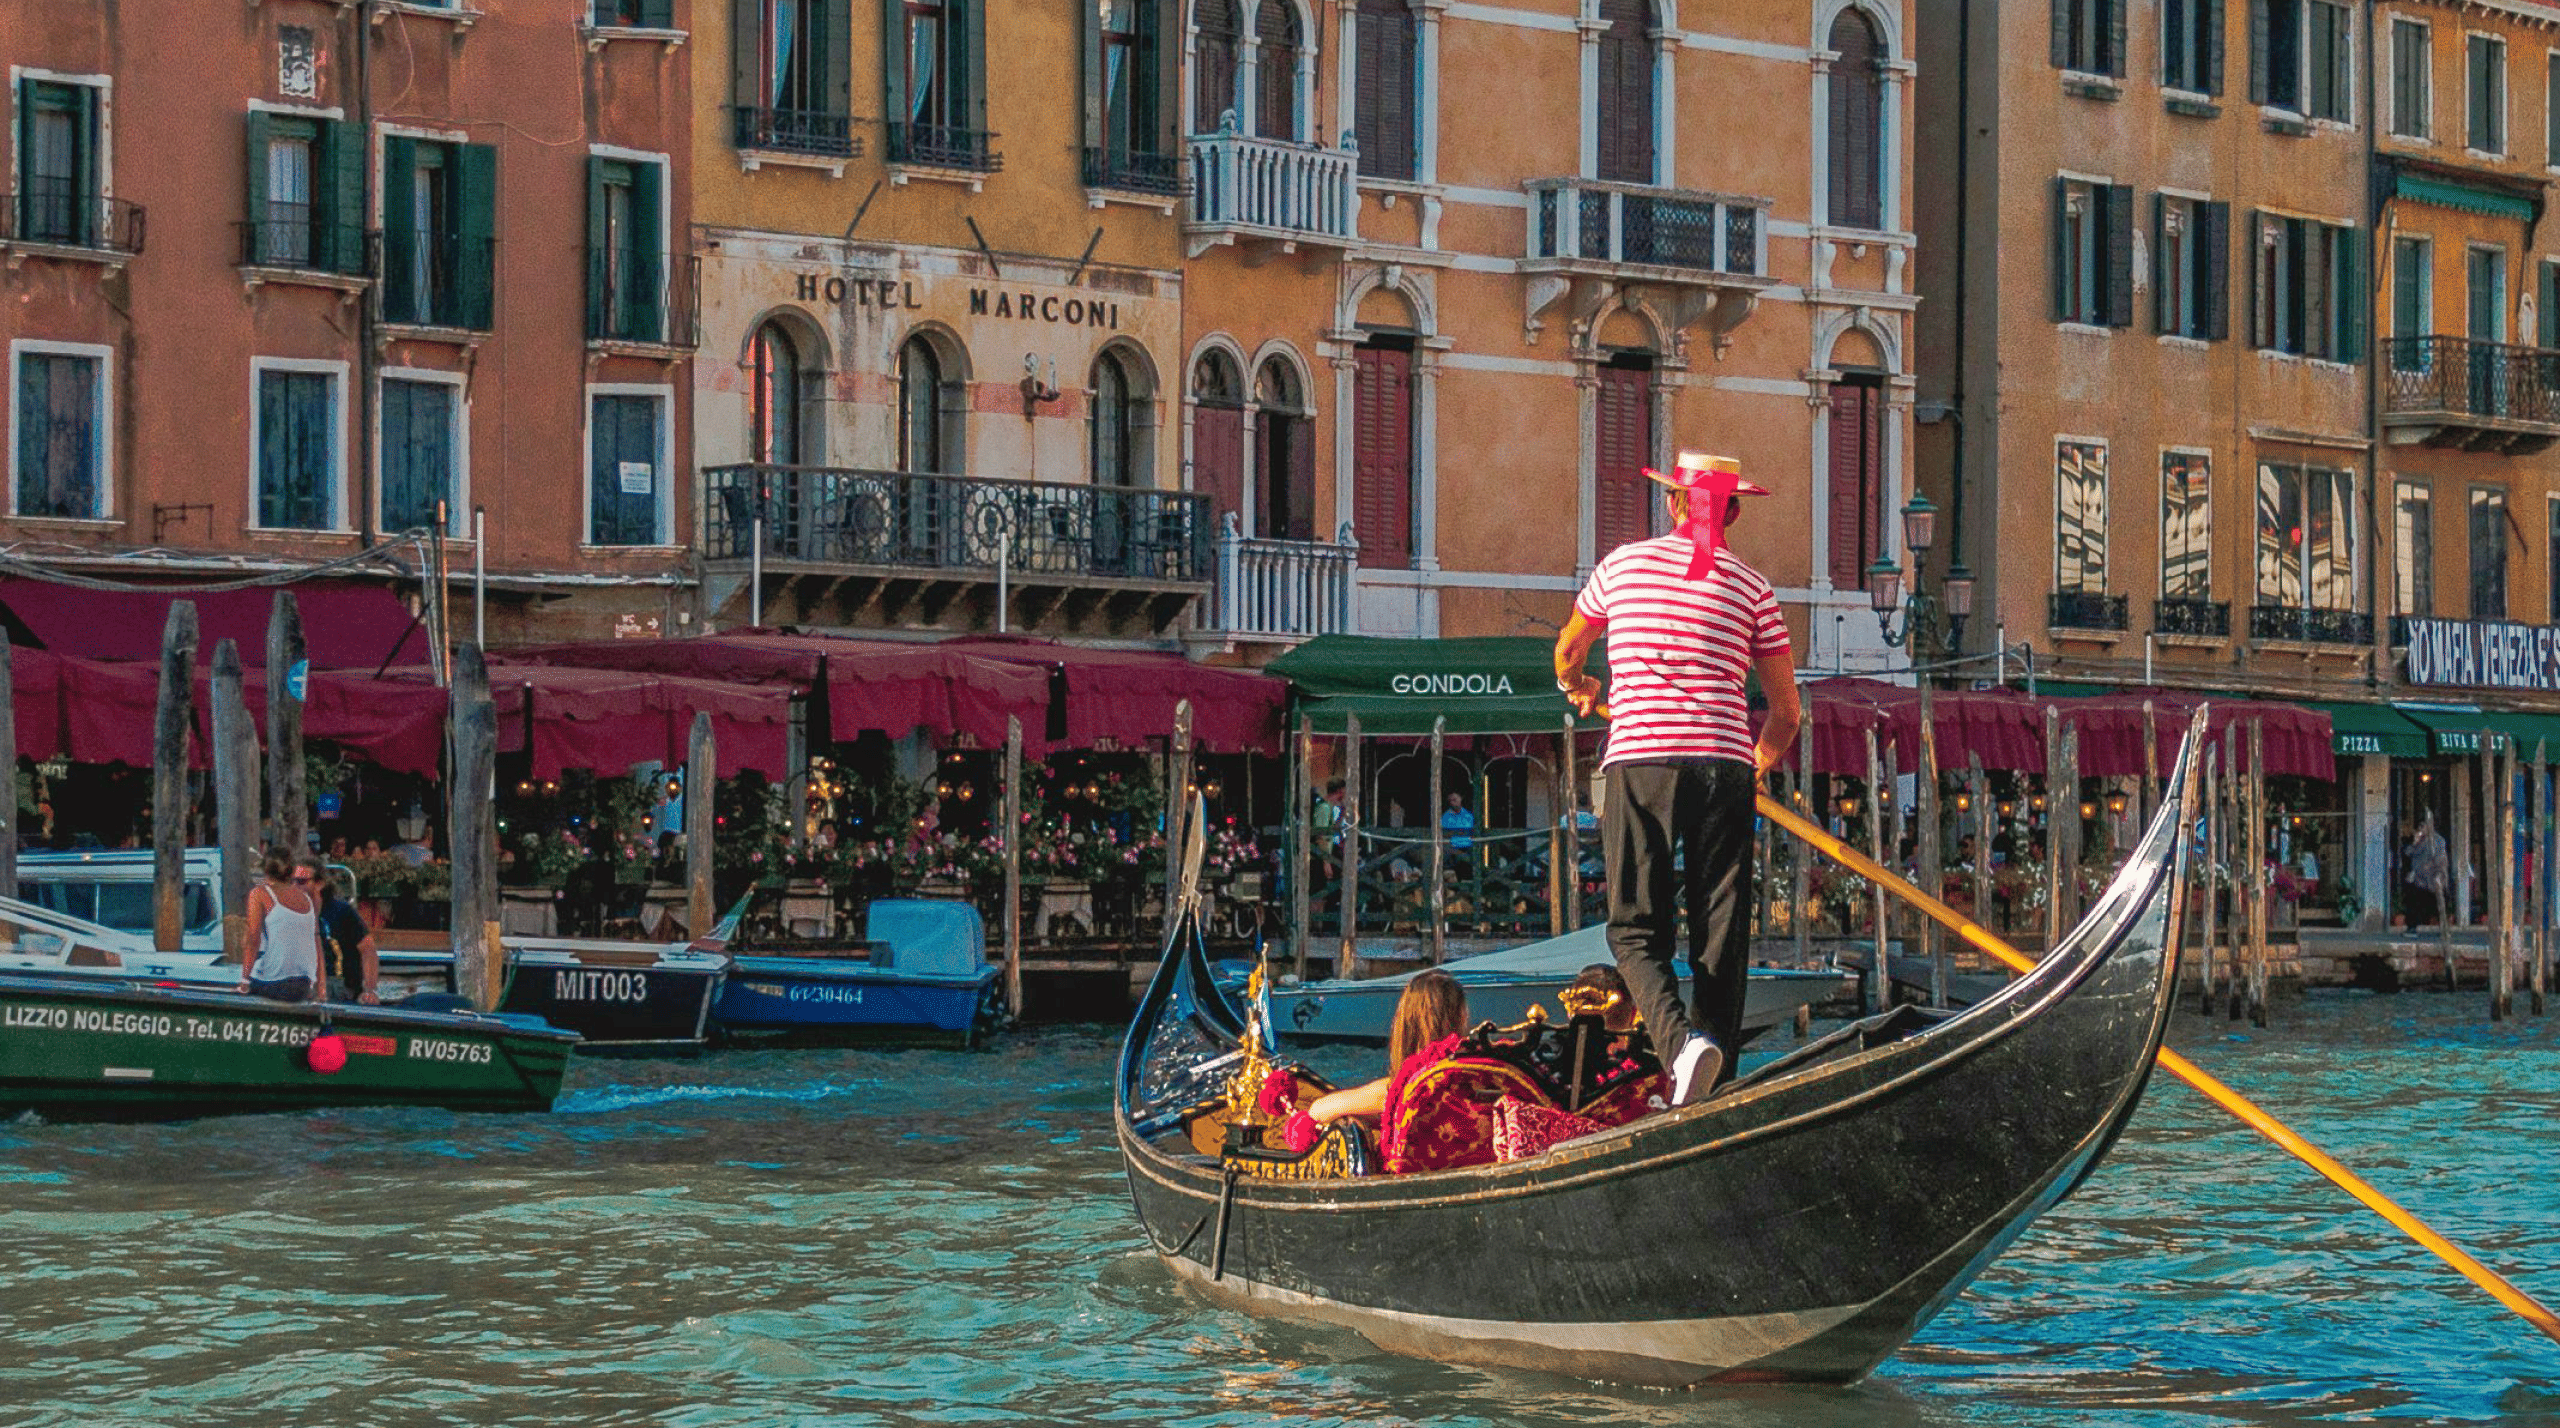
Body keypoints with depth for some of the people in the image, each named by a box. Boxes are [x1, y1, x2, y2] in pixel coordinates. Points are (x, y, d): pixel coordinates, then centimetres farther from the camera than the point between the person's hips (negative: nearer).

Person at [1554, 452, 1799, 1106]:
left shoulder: (1624, 563, 9)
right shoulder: (1749, 586, 9)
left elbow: (1568, 651, 28)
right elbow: (1786, 712, 11)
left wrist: (1579, 690, 50)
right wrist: (1759, 763, 31)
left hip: (1638, 760, -1)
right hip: (1723, 763, 1)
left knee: (1636, 930, 4)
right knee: (1721, 931, 7)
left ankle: (1680, 1038, -21)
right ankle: (1716, 1078, 3)